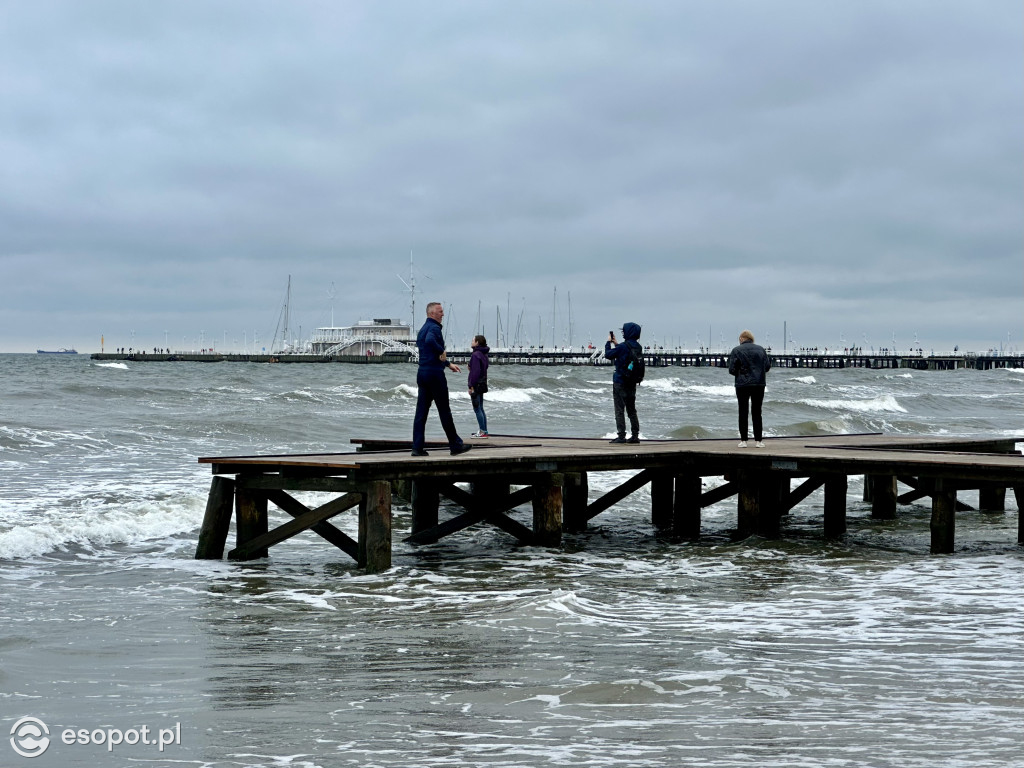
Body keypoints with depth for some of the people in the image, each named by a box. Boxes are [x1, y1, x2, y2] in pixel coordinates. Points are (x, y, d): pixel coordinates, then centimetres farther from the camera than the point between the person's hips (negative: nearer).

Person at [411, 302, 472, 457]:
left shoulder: (423, 329, 20)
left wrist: (448, 364, 31)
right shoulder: (434, 328, -11)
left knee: (421, 412, 5)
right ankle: (455, 445, 5)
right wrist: (442, 351, -20)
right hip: (435, 374, -9)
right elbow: (430, 341, -36)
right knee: (444, 411, -1)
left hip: (422, 373, 9)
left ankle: (417, 447, 1)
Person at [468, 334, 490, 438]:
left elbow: (475, 371, -21)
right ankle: (484, 431, 16)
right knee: (480, 409, 14)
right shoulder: (483, 354, 12)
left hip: (476, 385, -10)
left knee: (477, 409, -5)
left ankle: (482, 432, -5)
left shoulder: (476, 355, -17)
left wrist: (471, 386, -19)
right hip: (482, 384, 10)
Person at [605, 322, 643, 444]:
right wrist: (615, 343, 24)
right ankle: (635, 435, 13)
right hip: (632, 383, 7)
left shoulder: (623, 346, -18)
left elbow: (608, 355, -9)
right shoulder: (638, 347, 6)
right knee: (631, 410, 13)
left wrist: (608, 342, 7)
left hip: (620, 382, -7)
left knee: (619, 410, -4)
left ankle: (621, 436, -7)